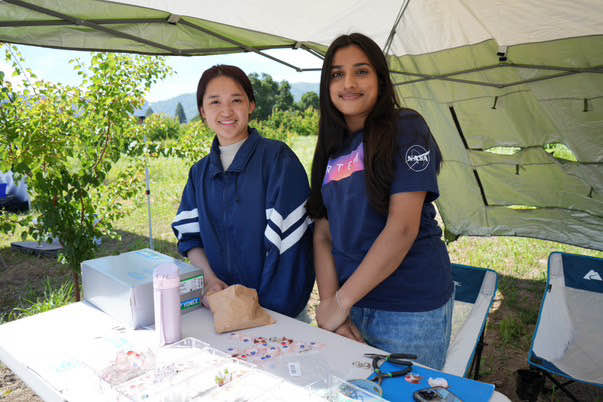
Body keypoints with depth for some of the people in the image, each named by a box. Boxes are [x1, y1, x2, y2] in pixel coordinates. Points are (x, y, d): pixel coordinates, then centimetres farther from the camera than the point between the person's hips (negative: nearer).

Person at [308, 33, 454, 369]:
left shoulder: (406, 128, -9)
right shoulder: (332, 148, 10)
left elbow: (402, 228, -17)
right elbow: (323, 234, 5)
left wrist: (342, 299, -14)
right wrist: (330, 301, -9)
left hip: (410, 310, -5)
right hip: (350, 305, 6)